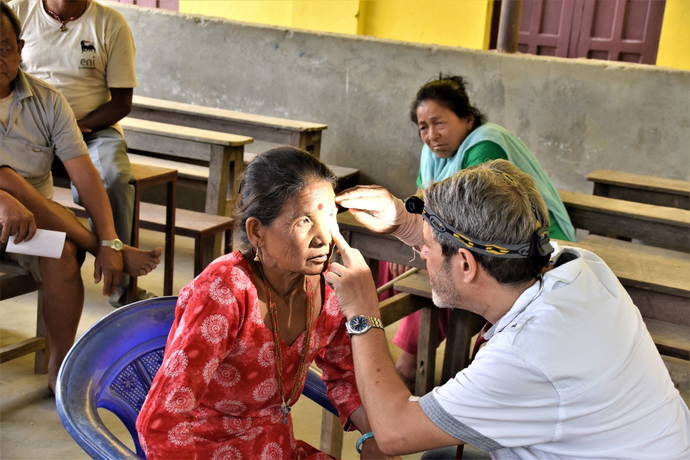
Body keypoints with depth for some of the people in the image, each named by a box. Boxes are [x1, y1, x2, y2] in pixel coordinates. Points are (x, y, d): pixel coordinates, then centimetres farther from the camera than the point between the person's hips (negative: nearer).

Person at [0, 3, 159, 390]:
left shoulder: (47, 101, 0)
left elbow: (85, 174, -6)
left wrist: (110, 242, -16)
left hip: (40, 223, 2)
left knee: (63, 255, -30)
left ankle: (60, 365, -12)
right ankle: (97, 247, -19)